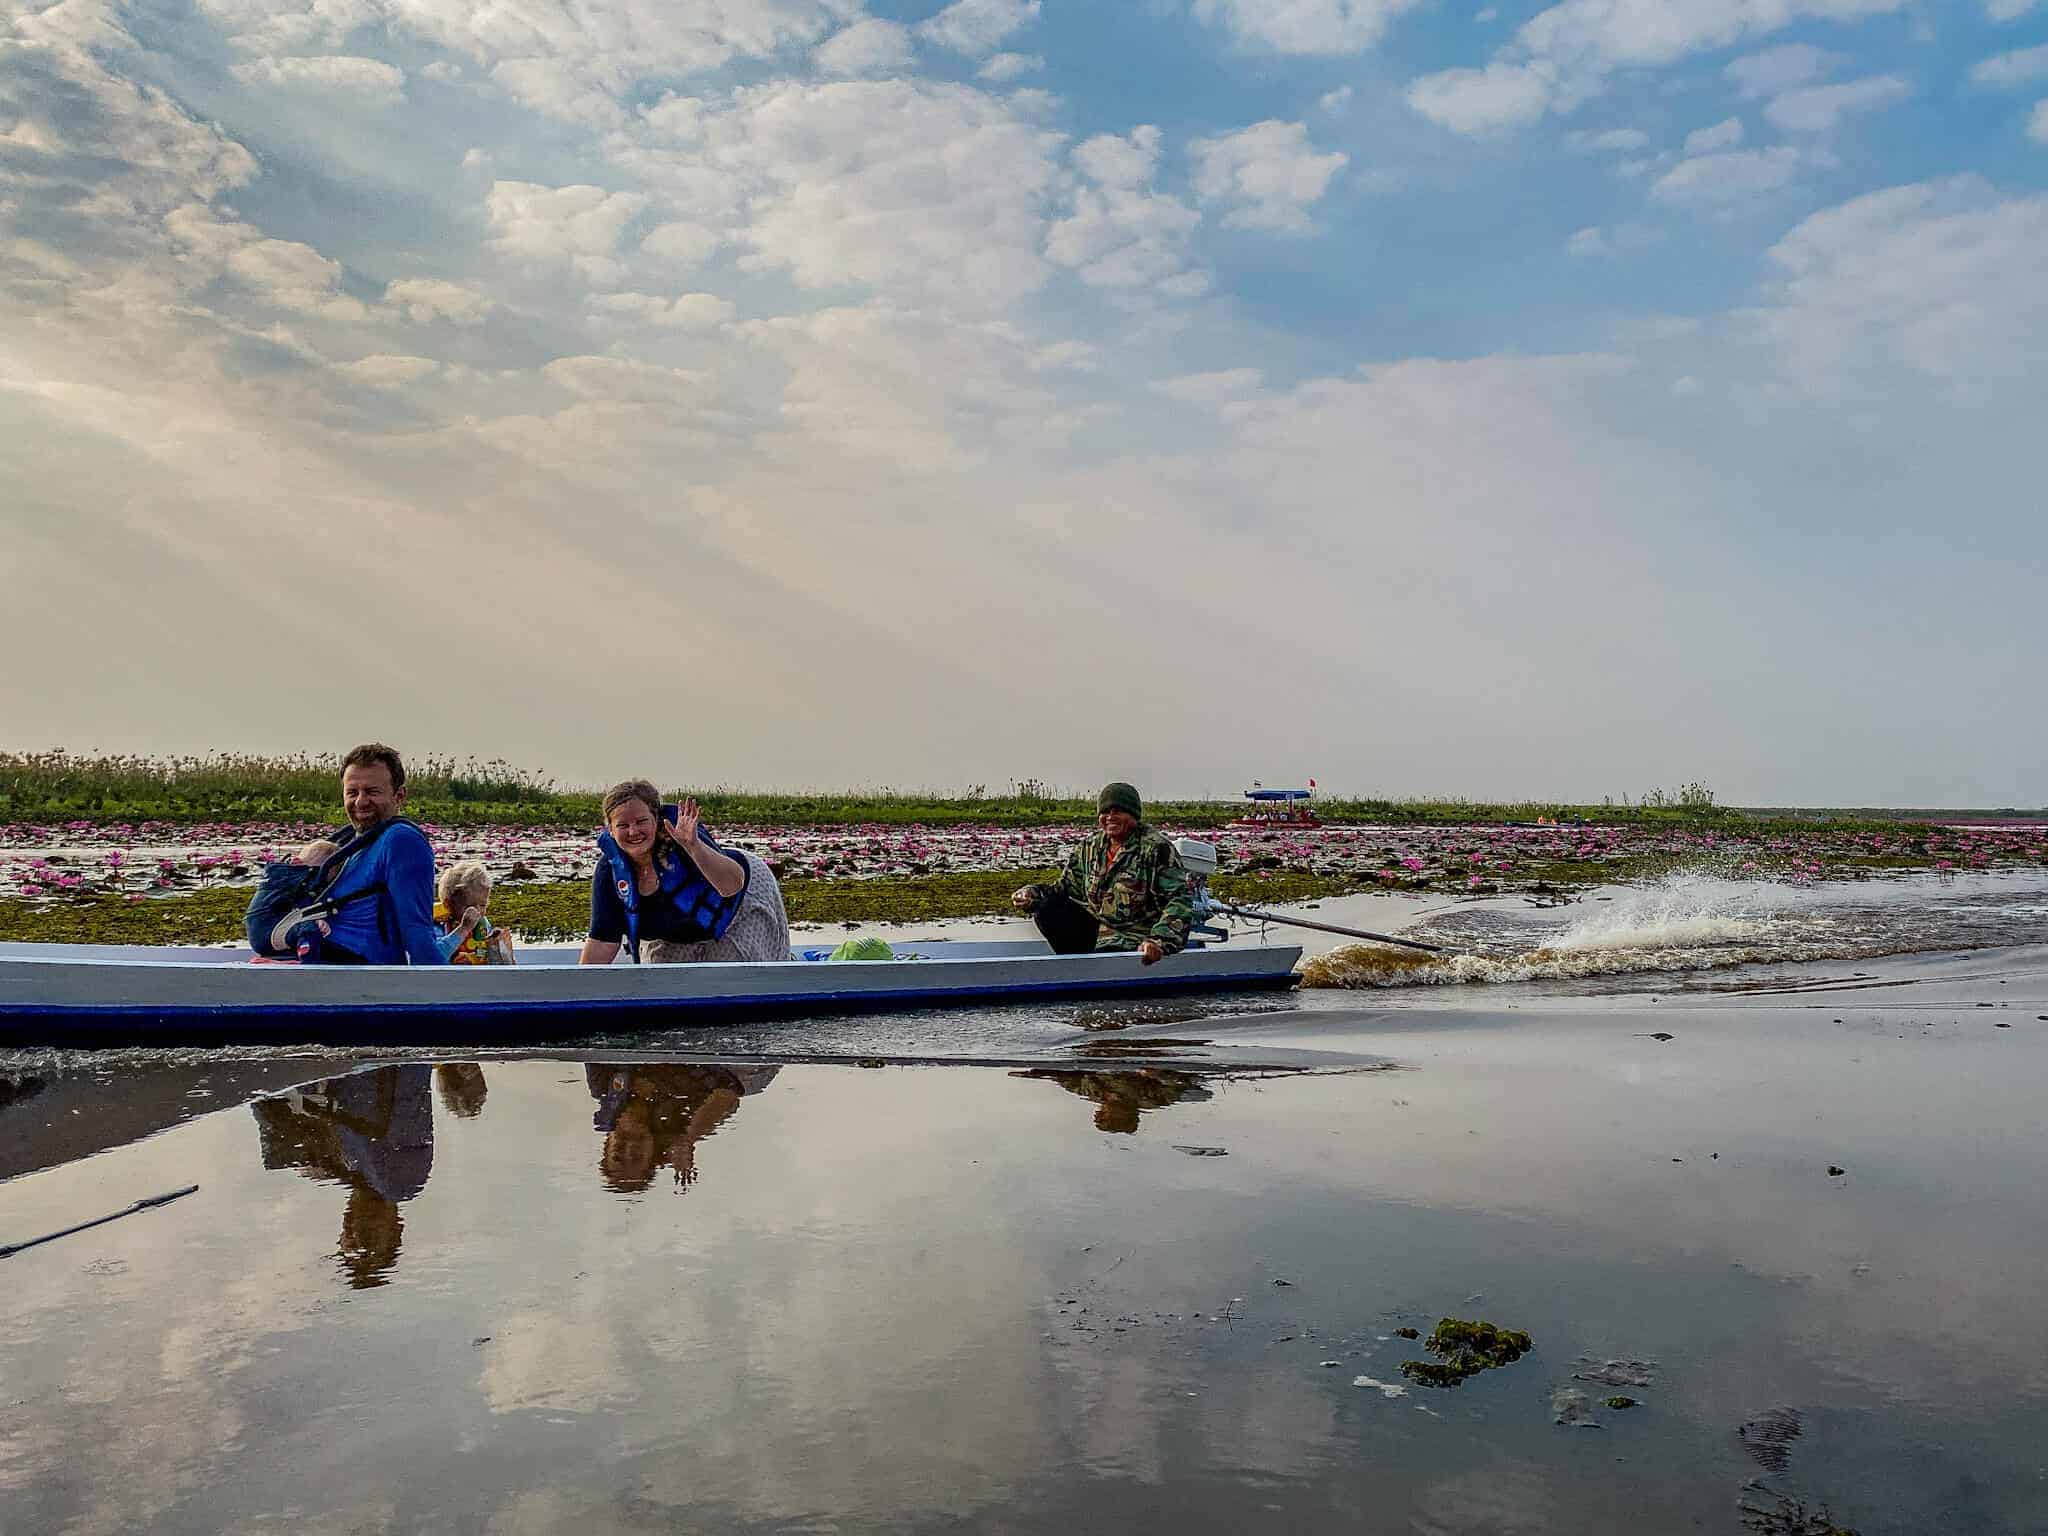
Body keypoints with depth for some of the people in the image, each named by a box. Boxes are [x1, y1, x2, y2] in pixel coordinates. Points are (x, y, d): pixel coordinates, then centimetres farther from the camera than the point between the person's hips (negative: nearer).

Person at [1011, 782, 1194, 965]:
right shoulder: (1090, 847, 9)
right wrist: (1032, 894, -3)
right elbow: (1066, 887, 17)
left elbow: (1180, 900, -15)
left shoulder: (1157, 848, -9)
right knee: (1047, 909, -10)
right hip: (1095, 929, 7)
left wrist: (1159, 941, -30)